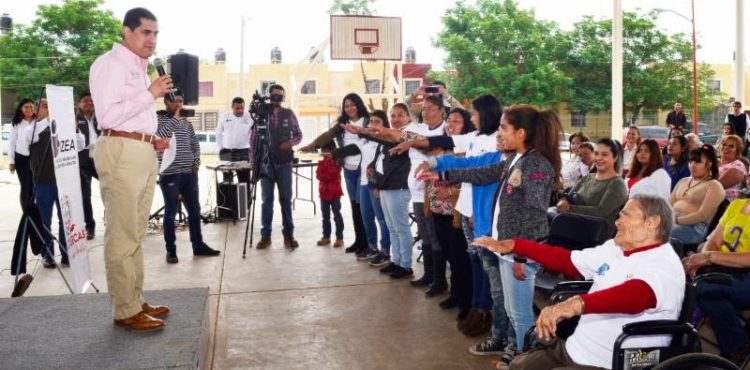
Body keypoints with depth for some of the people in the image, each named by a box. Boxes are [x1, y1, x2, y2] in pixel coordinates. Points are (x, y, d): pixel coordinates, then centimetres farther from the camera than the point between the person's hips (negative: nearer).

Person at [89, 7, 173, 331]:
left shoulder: (139, 69, 23)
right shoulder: (110, 64, -6)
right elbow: (107, 116, -18)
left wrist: (154, 141, 14)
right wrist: (150, 94, -17)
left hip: (142, 153, 10)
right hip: (121, 153, -10)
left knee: (136, 232, 12)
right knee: (123, 234, -7)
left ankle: (135, 301, 20)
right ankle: (125, 311, -2)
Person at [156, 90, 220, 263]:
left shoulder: (187, 122, 13)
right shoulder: (158, 119, -2)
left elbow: (195, 144, 18)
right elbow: (159, 137, -20)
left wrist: (196, 164, 6)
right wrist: (175, 118, -16)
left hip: (189, 173, 5)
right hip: (169, 174, -5)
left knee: (194, 209, 11)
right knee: (171, 212, 0)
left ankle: (198, 245, 22)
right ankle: (171, 250, 8)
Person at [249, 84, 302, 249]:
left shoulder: (289, 114, 4)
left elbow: (298, 134, 11)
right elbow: (253, 139, 3)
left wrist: (291, 142, -11)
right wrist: (253, 161, -1)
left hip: (284, 163, 1)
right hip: (266, 163, -1)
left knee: (286, 199, 4)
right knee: (267, 199, 4)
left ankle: (288, 234, 11)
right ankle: (265, 235, 11)